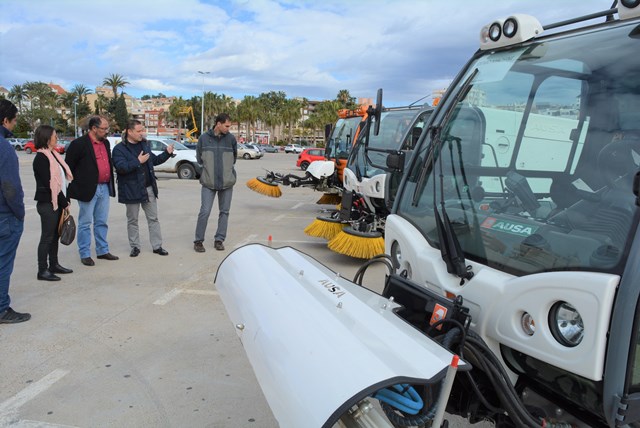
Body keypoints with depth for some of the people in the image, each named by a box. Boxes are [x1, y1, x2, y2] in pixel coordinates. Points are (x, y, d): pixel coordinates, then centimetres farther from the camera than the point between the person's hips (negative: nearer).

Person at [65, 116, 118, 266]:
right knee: (85, 223, 4)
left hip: (104, 188, 7)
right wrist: (74, 188, -8)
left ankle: (102, 251, 24)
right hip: (88, 189, -6)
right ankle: (85, 254, 12)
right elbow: (68, 167, -7)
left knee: (102, 222, 14)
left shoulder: (105, 143, 12)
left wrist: (110, 184, 14)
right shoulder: (79, 144, -10)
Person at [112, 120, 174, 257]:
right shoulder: (119, 149, -9)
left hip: (149, 188, 5)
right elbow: (121, 167, -22)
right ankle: (135, 247, 20)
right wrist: (138, 161, -25)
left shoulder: (144, 145, 11)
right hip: (132, 190, -5)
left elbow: (154, 160, 21)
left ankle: (157, 246, 15)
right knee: (132, 220, 8)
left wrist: (167, 153, 8)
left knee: (153, 218, 8)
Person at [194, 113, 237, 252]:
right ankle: (198, 240, 10)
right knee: (205, 211, -4)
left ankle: (219, 239, 20)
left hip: (227, 182, 2)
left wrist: (226, 169, 8)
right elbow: (199, 158, 7)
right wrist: (209, 169, 4)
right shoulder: (204, 138, -2)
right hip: (208, 182, -2)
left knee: (224, 212, 8)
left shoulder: (231, 138, 1)